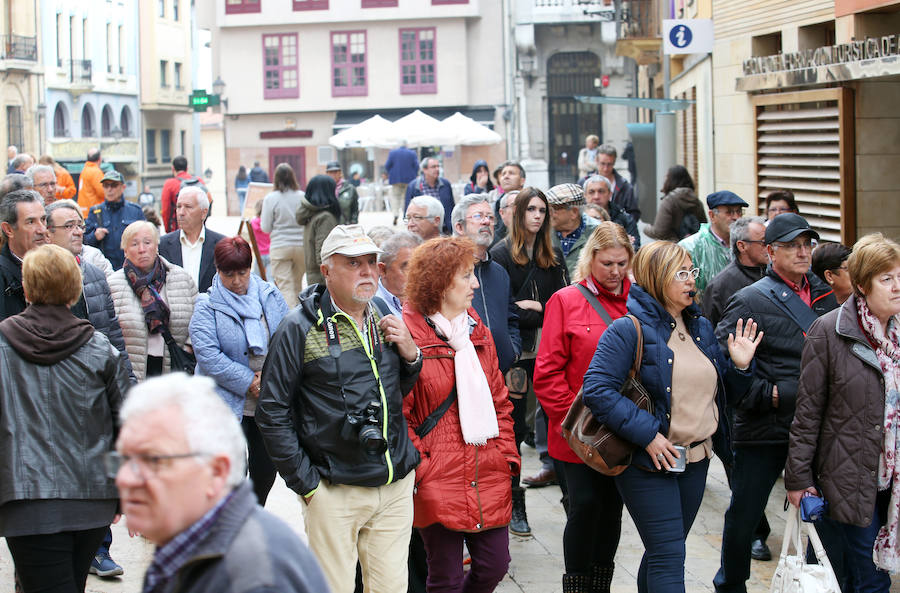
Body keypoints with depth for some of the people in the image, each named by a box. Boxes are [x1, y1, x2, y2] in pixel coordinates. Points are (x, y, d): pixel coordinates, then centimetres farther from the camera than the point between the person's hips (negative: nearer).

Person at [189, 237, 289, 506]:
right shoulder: (207, 306, -5)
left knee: (266, 469, 12)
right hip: (228, 403, -4)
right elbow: (208, 355, -15)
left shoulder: (269, 295, 6)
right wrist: (249, 382, -17)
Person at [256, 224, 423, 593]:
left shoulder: (387, 323, 11)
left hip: (396, 487, 5)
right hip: (335, 493, -5)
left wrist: (411, 356, 1)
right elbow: (272, 413, -7)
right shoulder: (300, 329, -7)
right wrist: (305, 483, -9)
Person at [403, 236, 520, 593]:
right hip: (437, 482, -6)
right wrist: (419, 466, -13)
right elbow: (397, 412, -10)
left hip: (488, 477, 6)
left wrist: (507, 454, 8)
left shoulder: (477, 331, 13)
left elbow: (499, 400, 17)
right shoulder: (409, 333, -9)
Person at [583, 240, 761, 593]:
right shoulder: (628, 330, -12)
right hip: (649, 462, -7)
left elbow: (725, 392, 18)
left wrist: (740, 366, -4)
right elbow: (597, 391, -21)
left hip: (696, 459, 7)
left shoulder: (700, 328, 11)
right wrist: (646, 434, -24)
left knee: (664, 552, 17)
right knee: (668, 556, -8)